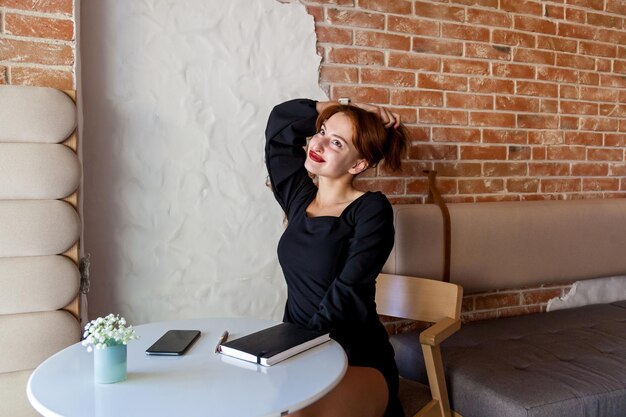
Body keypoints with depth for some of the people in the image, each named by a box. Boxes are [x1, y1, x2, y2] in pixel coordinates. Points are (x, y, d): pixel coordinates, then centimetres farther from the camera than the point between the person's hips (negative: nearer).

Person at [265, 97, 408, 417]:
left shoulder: (371, 210, -9)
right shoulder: (298, 198, 6)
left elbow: (347, 295, -17)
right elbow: (280, 120, 14)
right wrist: (348, 110, 11)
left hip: (358, 362, -5)